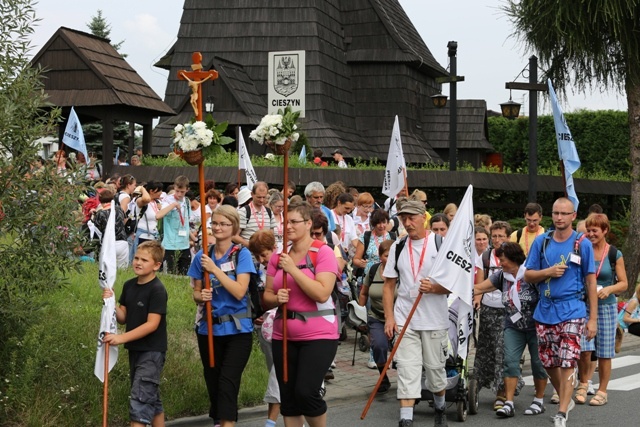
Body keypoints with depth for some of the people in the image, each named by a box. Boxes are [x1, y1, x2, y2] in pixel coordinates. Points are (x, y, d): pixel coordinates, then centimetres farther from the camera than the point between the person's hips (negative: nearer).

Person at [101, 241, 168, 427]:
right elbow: (123, 318, 11)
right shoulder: (129, 286, 7)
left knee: (140, 398, -12)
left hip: (152, 351, -8)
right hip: (135, 349, 8)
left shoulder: (157, 290, -16)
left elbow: (152, 324, -22)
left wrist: (121, 338, -26)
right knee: (151, 397, 17)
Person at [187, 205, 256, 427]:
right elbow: (196, 292, 11)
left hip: (237, 330, -4)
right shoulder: (202, 256, 4)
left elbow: (239, 291, -16)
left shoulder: (242, 254, -6)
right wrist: (201, 296, -13)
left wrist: (215, 269, -21)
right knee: (213, 382, 11)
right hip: (208, 329, 4)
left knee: (228, 383, -13)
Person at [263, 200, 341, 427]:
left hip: (318, 335, -5)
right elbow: (267, 296, 12)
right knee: (287, 398, 7)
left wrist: (293, 269, -19)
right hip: (284, 335, 5)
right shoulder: (278, 256, 8)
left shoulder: (323, 252, -7)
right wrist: (276, 298, -11)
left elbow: (322, 294, -19)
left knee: (306, 392, -14)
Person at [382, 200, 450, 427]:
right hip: (405, 320, 2)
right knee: (407, 371, -4)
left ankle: (440, 408, 35)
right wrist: (389, 317, -1)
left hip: (434, 320, -2)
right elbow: (389, 285, 8)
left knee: (435, 368, 11)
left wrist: (434, 288, -23)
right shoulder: (397, 248, 5)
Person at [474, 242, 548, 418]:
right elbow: (478, 288, 3)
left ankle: (539, 400, 19)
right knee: (510, 362, -6)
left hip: (535, 326, -5)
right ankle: (509, 403, -7)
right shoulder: (502, 276, 3)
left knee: (538, 362, 4)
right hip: (514, 327, 5)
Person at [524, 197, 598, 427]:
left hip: (571, 311, -3)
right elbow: (528, 276, 8)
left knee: (567, 364, -9)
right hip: (545, 310, 4)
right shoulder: (541, 242, 6)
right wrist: (548, 272, -13)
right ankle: (566, 400, 33)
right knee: (549, 363, 11)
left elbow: (591, 282, 0)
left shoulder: (583, 244, 0)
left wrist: (593, 318, -4)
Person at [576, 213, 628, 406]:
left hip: (606, 306, -1)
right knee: (584, 349, -9)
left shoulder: (615, 254, -1)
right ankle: (583, 385, 13)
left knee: (604, 352, 4)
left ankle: (602, 391, 17)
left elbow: (623, 283, 0)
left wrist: (609, 289, -16)